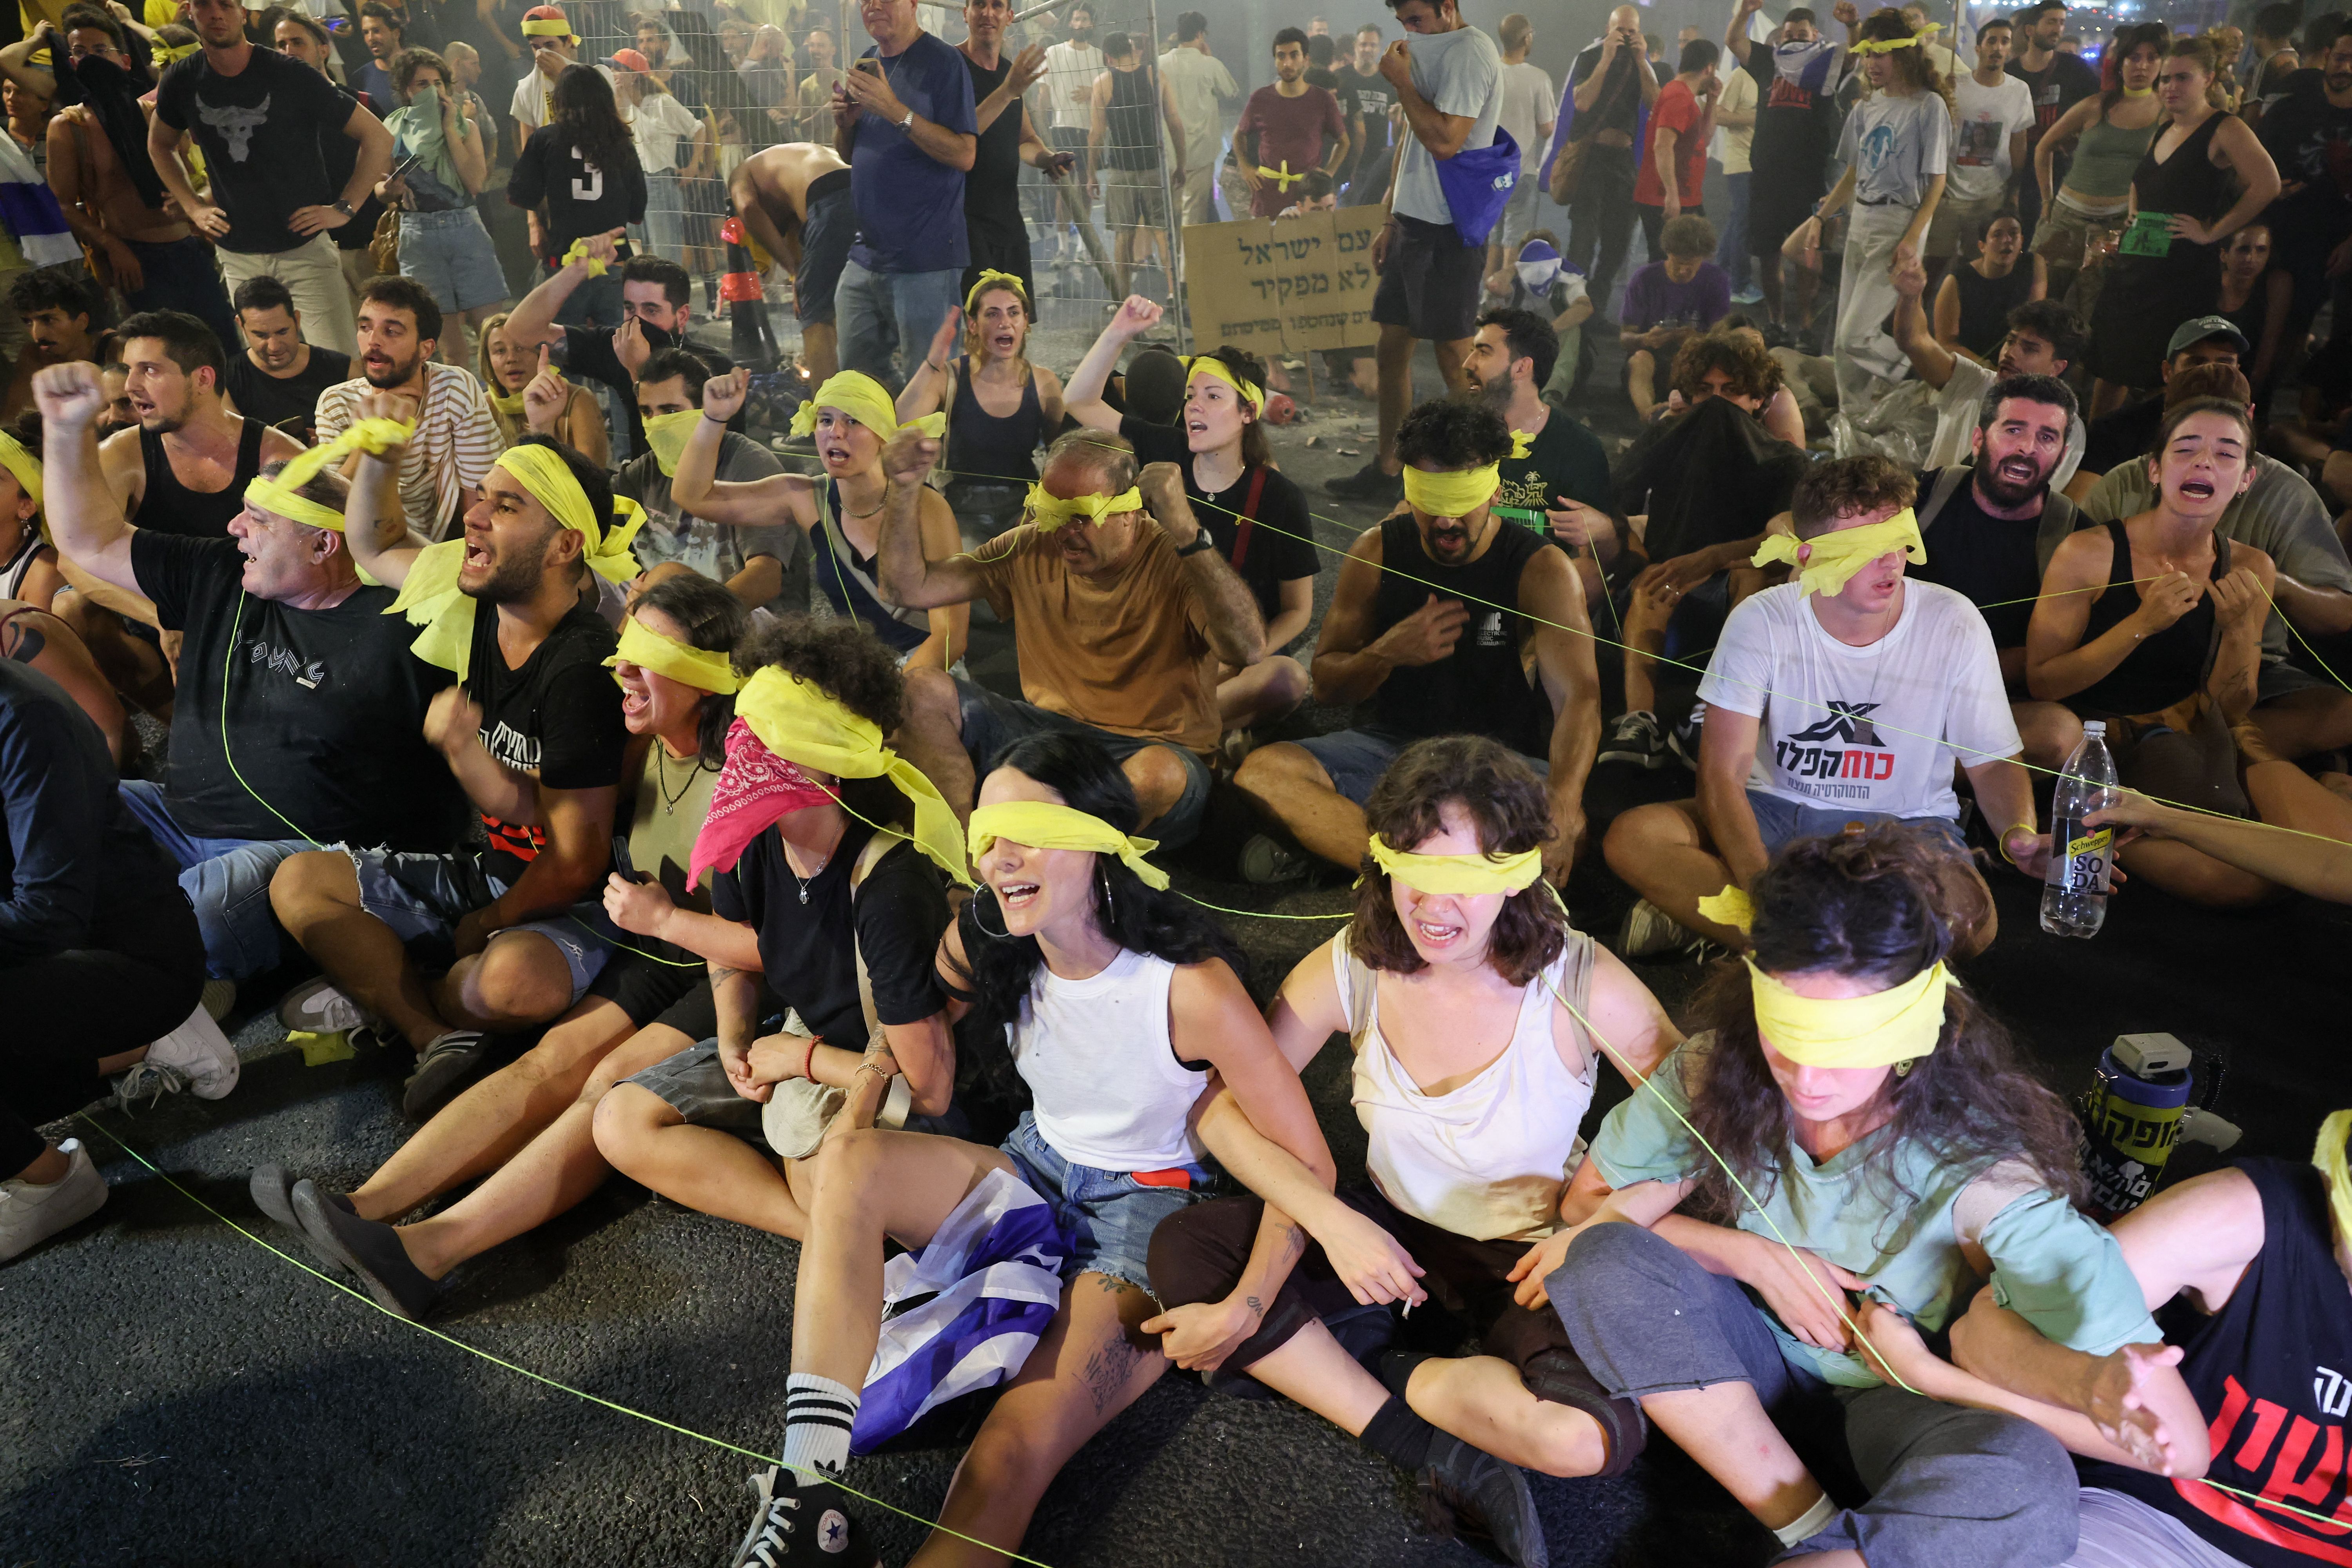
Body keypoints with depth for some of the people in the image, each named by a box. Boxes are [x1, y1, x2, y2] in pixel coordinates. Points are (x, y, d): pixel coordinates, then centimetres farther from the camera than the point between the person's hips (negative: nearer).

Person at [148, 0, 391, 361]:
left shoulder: (290, 75, -8)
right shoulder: (183, 80, 3)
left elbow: (378, 137, -6)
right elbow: (159, 145, 23)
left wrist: (344, 209, -9)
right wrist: (192, 206, 10)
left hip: (306, 249, -4)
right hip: (238, 256, 4)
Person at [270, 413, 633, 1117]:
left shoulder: (581, 667, -26)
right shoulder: (478, 601, -4)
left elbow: (577, 861, -21)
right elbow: (370, 548, 20)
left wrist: (486, 927, -7)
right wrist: (379, 454, 3)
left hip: (571, 907, -8)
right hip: (488, 871, 8)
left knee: (516, 979, -39)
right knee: (298, 882, 1)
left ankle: (388, 993, -4)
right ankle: (435, 1036, -13)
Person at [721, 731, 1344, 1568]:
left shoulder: (1191, 987, -24)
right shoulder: (984, 943, -9)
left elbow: (1306, 1164, -18)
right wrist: (857, 1115, -5)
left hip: (1150, 1206, -5)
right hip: (1035, 1173, 5)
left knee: (1011, 1460, -28)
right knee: (850, 1163, -24)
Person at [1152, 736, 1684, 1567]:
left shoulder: (1580, 984, -24)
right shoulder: (1350, 969, -17)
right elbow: (1224, 1106, -12)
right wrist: (1335, 1224, -22)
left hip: (1530, 1252, -3)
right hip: (1389, 1226, 3)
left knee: (1593, 1435, -32)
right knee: (1181, 1248, -17)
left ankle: (1348, 1366, -7)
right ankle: (1412, 1438, -12)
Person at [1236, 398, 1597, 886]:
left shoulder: (1542, 569, -7)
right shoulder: (1377, 552, 1)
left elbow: (1579, 696, -22)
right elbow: (1326, 685, 6)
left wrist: (1563, 800, -42)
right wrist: (1385, 653, -18)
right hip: (1391, 744, 2)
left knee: (1566, 826, -37)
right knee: (1261, 773, -25)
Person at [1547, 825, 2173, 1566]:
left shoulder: (1975, 1162, -25)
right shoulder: (1716, 1068, -18)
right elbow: (1594, 1205, -5)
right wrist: (1751, 1254, -17)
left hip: (1902, 1391, -3)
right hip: (1756, 1352, 3)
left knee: (2025, 1484, -36)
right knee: (1600, 1256, -26)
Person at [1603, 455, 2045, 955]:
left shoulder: (1953, 624, -7)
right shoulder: (1762, 621, -11)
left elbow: (1993, 761, 3)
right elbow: (1722, 773, -16)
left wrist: (2019, 832, -22)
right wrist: (1761, 885, -34)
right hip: (1774, 815, 0)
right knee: (1631, 838, -26)